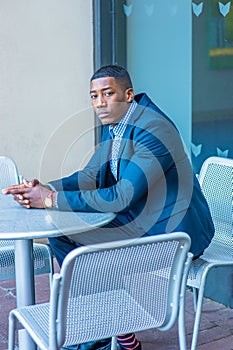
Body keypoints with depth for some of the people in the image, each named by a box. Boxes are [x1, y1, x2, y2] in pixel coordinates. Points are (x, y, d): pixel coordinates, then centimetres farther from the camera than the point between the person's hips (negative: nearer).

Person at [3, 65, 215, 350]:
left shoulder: (153, 130, -24)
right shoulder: (114, 126, 6)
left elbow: (120, 198, -29)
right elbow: (90, 176, 8)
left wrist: (53, 200, -26)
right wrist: (43, 189, -10)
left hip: (171, 230, -9)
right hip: (137, 221, 10)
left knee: (78, 247, -18)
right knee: (60, 236, 4)